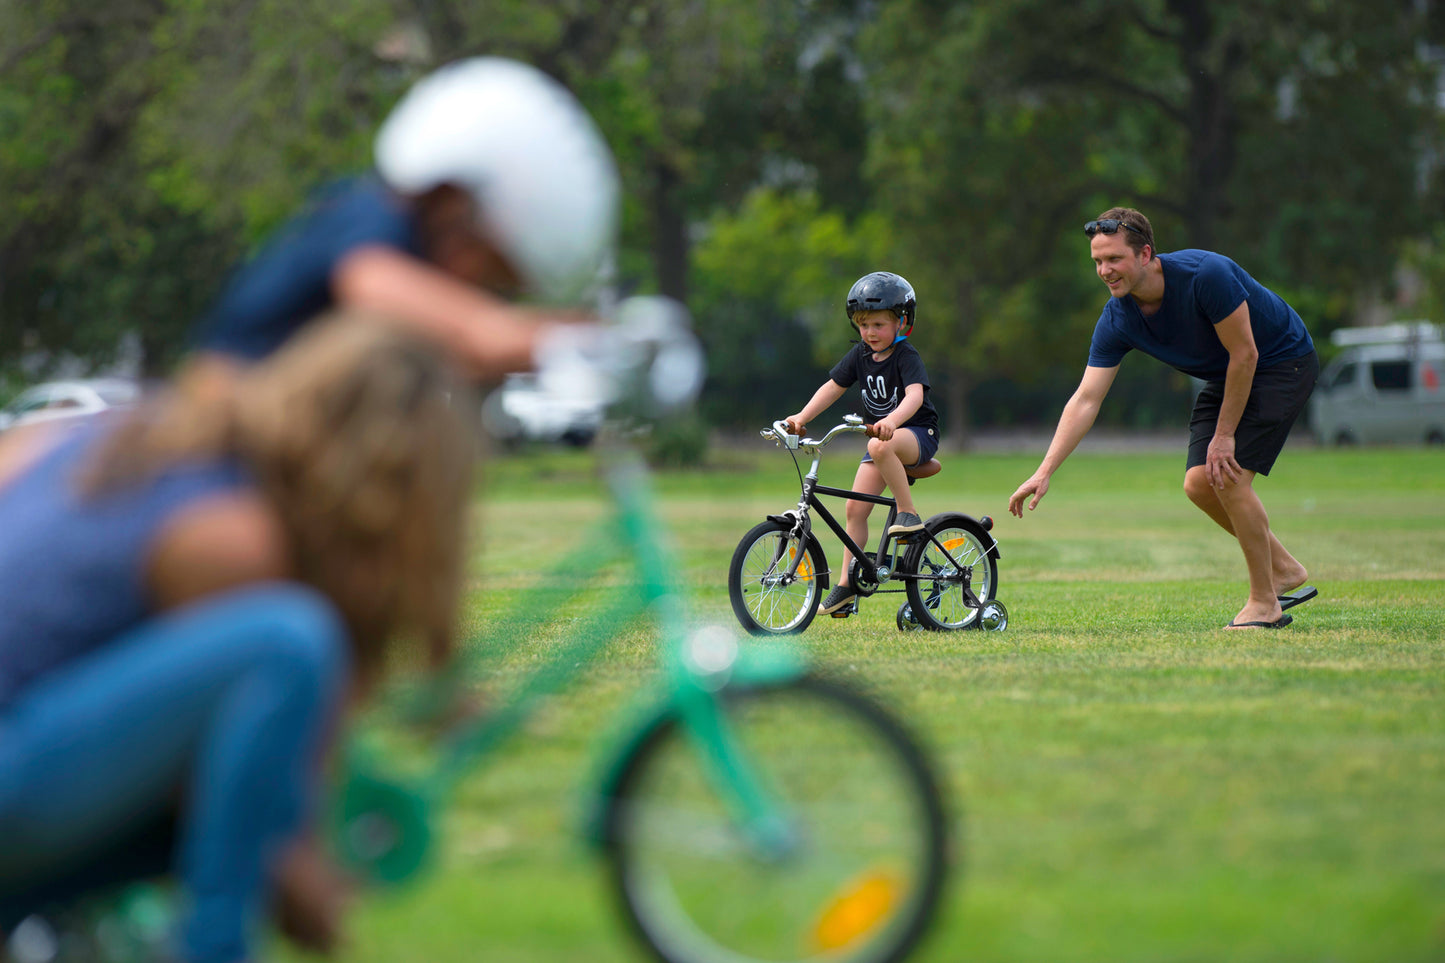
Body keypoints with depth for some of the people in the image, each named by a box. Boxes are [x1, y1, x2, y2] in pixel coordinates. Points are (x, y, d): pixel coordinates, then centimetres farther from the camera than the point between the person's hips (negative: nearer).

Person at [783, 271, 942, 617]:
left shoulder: (906, 356, -17)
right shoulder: (860, 355, 2)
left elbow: (915, 395, -34)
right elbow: (833, 387, 4)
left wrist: (892, 420, -52)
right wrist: (802, 417, -10)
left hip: (918, 433, -6)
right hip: (879, 431, 6)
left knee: (881, 447, -40)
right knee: (856, 507, -4)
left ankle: (909, 513, -25)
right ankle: (846, 584, 2)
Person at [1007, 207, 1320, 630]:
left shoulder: (1205, 274, -34)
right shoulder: (1117, 320, -15)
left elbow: (1244, 353, -26)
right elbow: (1085, 400, -14)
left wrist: (1224, 436, -20)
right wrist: (1044, 472, -23)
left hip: (1283, 362, -7)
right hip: (1224, 377, 7)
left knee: (1229, 476, -19)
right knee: (1199, 484, -3)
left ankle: (1265, 605, -7)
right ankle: (1284, 570, 16)